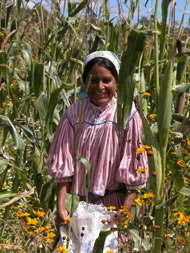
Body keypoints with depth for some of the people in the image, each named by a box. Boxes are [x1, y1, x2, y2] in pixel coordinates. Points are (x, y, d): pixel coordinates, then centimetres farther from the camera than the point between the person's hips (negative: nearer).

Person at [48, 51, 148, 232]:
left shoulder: (128, 114, -11)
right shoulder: (74, 113, -2)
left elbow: (134, 169, -8)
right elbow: (63, 165, 1)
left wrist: (125, 211, -13)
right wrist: (61, 208, -5)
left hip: (114, 201, -2)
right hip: (78, 202, 3)